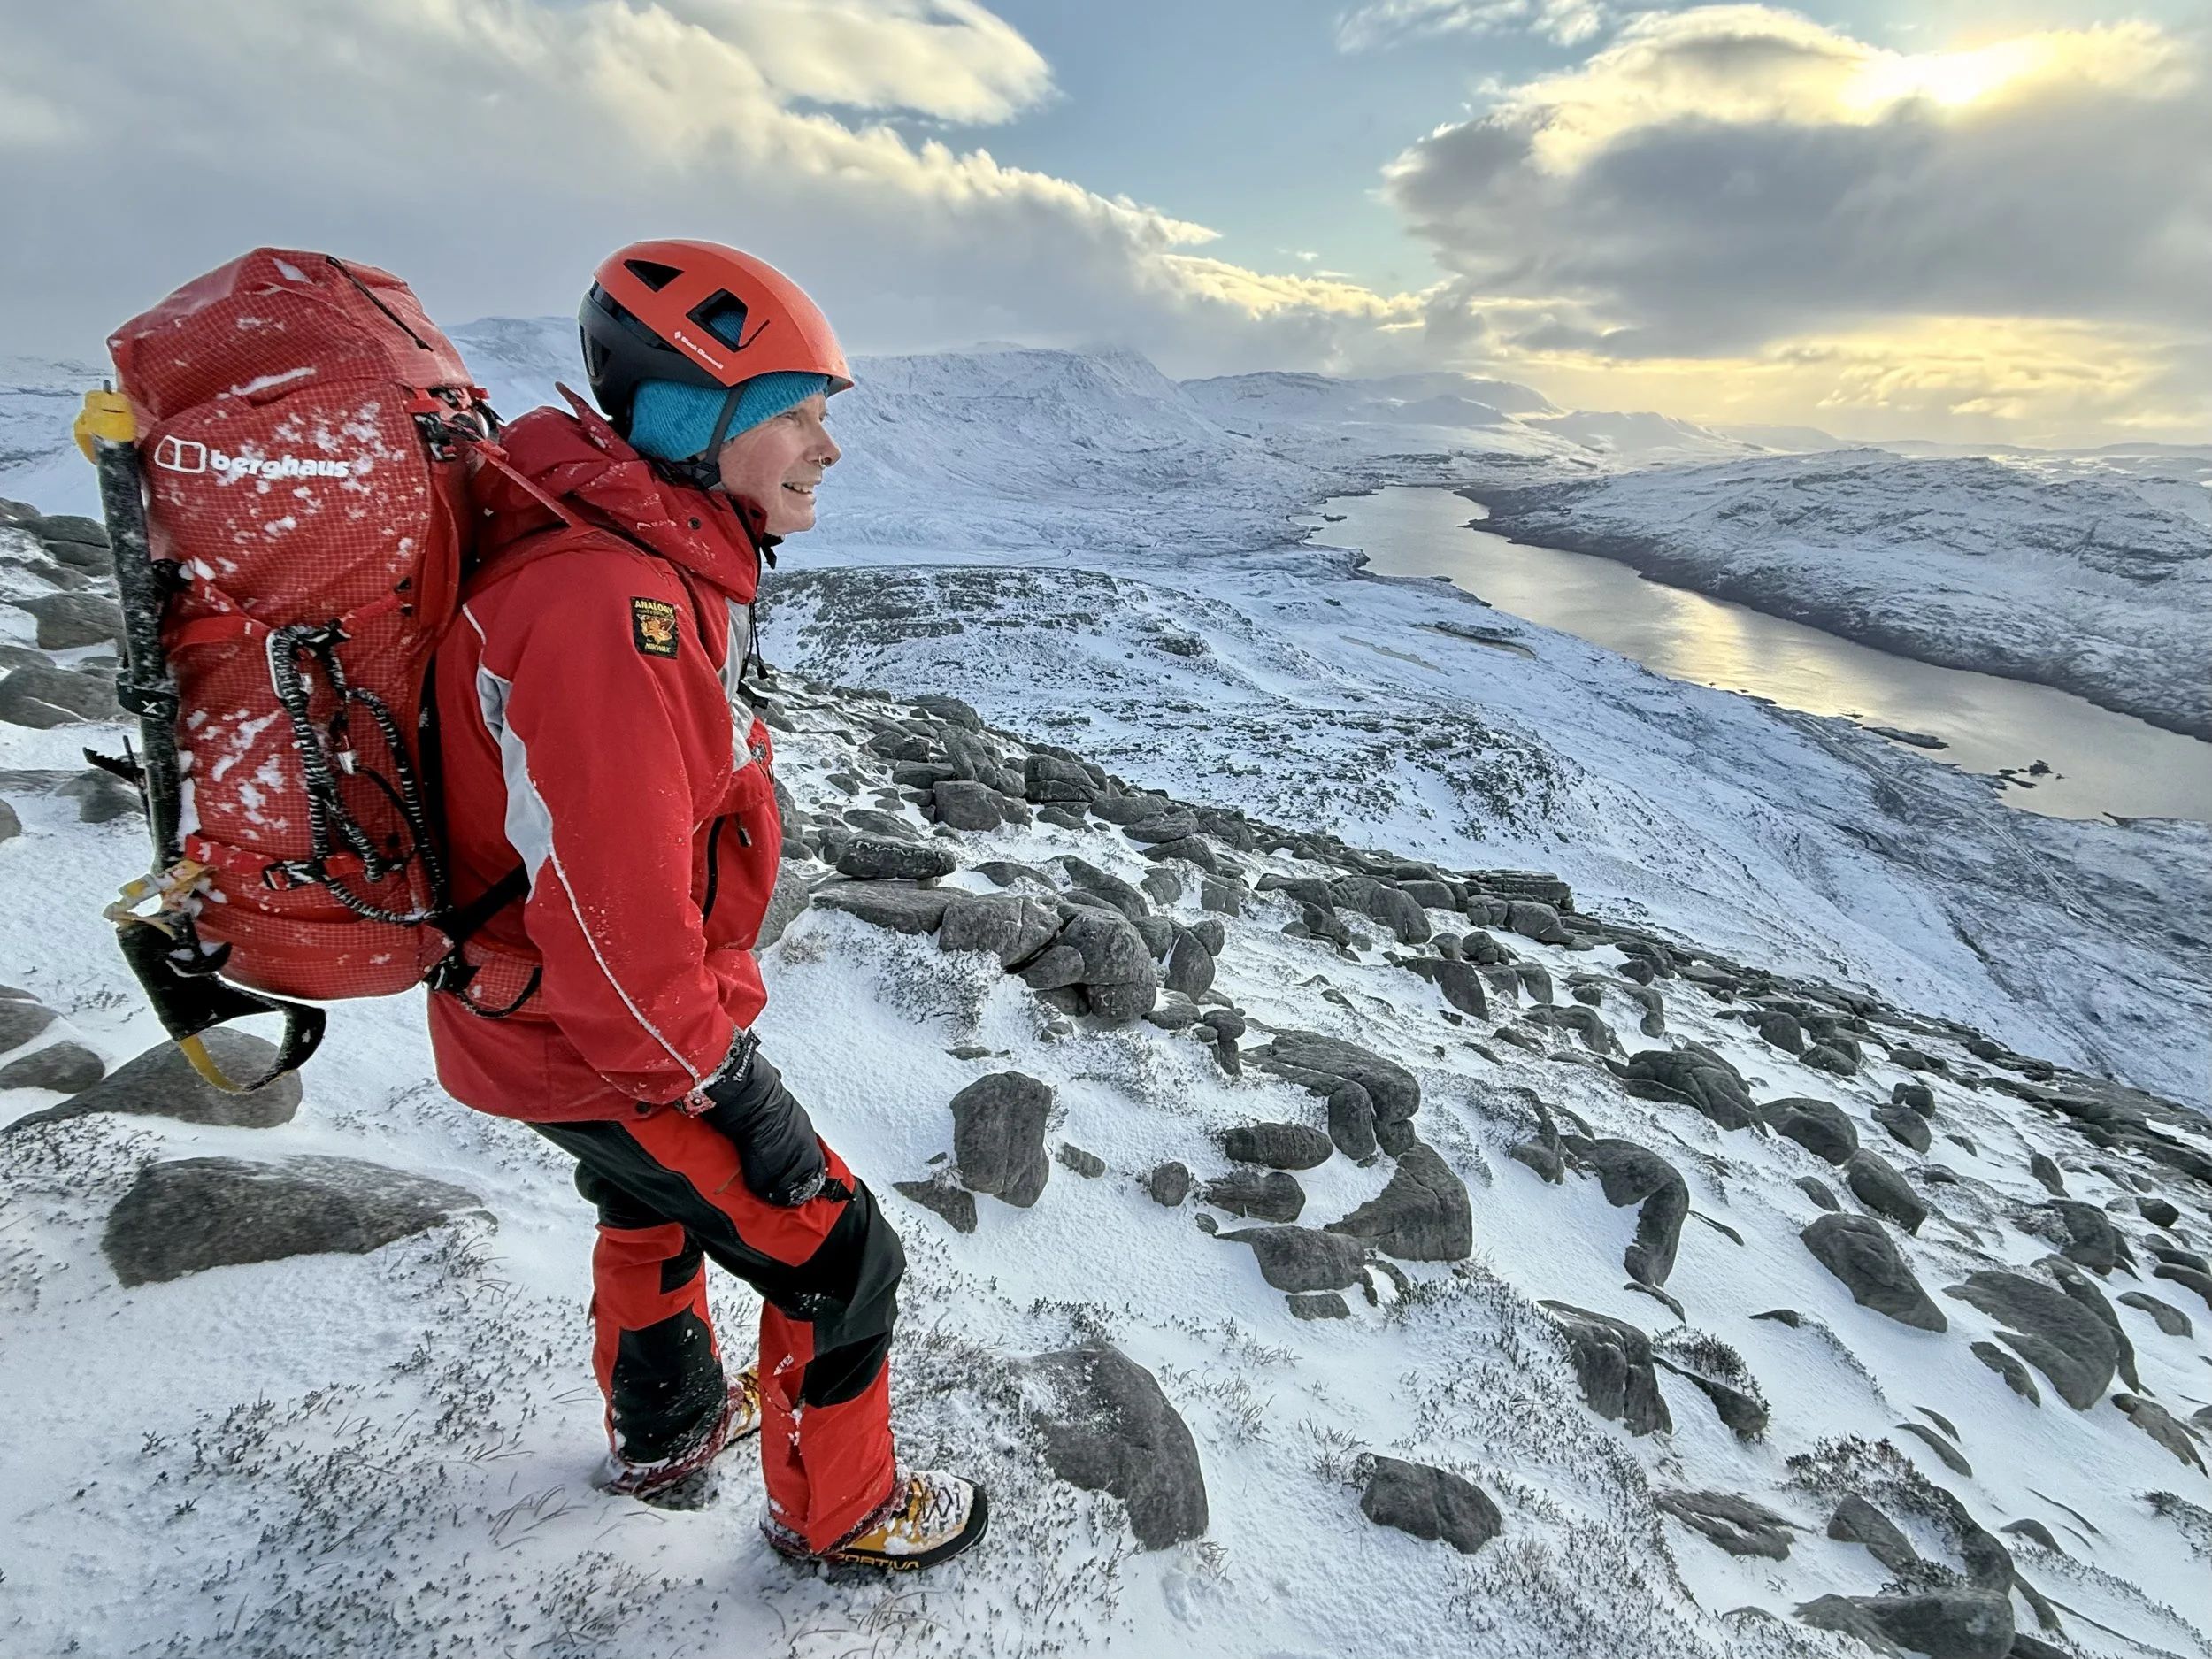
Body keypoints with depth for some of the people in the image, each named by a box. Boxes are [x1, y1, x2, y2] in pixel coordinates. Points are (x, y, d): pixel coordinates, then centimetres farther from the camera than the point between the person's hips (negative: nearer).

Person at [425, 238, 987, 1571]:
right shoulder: (611, 611, -32)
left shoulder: (654, 562, 1)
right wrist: (727, 1087, -20)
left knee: (655, 1202, 31)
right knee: (839, 1262, 6)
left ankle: (667, 1435, 58)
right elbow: (613, 920, -32)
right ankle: (838, 1511, 33)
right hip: (608, 1050, -10)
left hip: (556, 1013, 10)